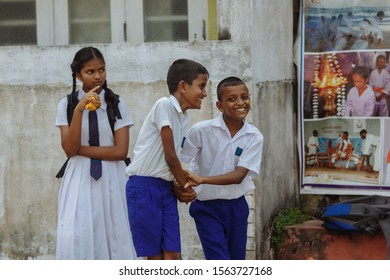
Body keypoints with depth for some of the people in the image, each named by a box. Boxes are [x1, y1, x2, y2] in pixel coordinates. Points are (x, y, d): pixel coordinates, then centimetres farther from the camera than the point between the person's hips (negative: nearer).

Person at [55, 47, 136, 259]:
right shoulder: (67, 105, 2)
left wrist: (80, 149, -8)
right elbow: (69, 149, -9)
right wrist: (79, 109, -18)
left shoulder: (117, 104, 1)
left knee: (113, 239, 1)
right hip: (79, 180, 0)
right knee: (75, 240, -11)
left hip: (110, 180, 0)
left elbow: (120, 151, -7)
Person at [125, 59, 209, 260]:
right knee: (155, 258, -2)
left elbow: (169, 158, 11)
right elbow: (170, 156, -11)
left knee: (173, 256, -1)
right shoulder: (165, 105, -12)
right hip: (144, 187, -8)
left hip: (166, 188, 8)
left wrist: (178, 184, -5)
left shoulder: (183, 118, 15)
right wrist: (185, 185, 1)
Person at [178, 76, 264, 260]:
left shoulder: (254, 137, -8)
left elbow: (239, 175, -17)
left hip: (236, 206, 3)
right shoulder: (202, 130, -14)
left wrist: (202, 180, -29)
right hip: (206, 206, -3)